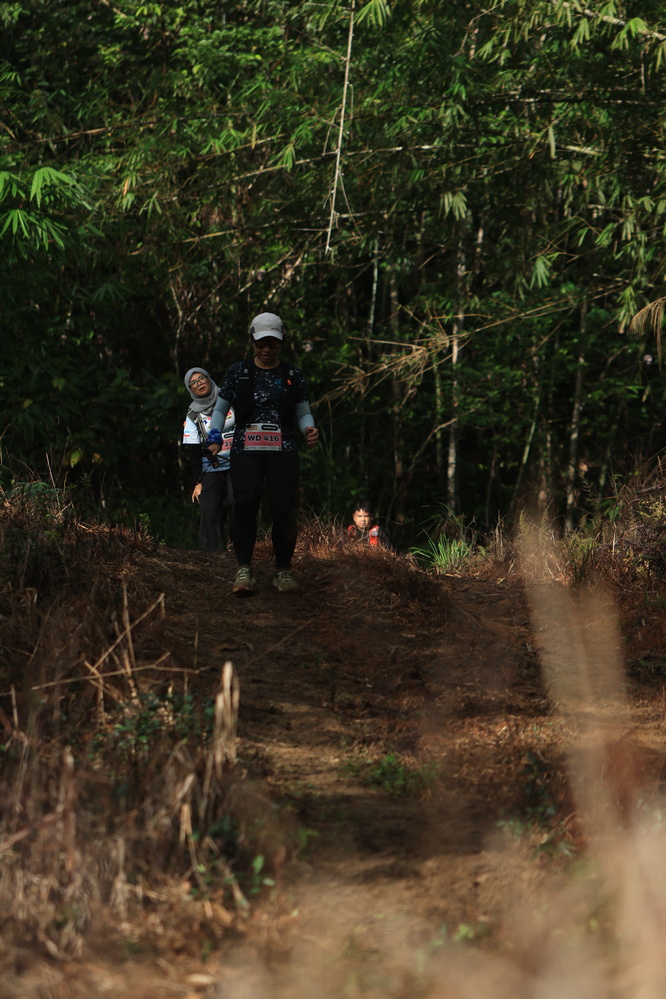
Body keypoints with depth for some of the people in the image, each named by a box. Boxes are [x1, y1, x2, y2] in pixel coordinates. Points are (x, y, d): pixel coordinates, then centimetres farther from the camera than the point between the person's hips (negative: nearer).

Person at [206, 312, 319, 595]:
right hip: (245, 450, -1)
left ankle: (283, 571, 3)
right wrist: (214, 438, 1)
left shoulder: (292, 376, 13)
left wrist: (309, 429, -7)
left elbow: (303, 413, 16)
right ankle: (244, 569, -15)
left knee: (283, 509, -14)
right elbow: (220, 409, 16)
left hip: (283, 450, 1)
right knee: (245, 503, -24)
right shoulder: (238, 372, 11)